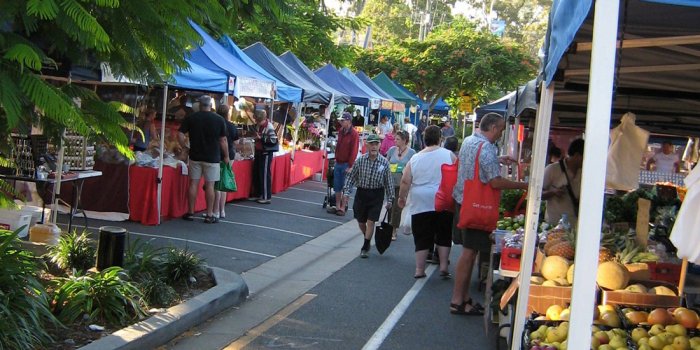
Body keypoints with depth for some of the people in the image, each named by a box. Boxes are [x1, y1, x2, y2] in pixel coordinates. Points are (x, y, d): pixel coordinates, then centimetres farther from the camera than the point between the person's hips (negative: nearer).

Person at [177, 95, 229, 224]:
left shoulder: (191, 118, 0)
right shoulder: (219, 120, -4)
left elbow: (180, 135, -4)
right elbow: (223, 140, -3)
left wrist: (186, 148, 9)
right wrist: (226, 156, 7)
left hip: (195, 156, 2)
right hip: (212, 157, -2)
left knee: (193, 183, 8)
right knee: (209, 185, 1)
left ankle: (190, 212, 14)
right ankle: (209, 215, 4)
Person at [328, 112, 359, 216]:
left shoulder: (354, 134, -13)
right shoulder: (340, 131, 10)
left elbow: (354, 151, -15)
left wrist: (350, 166, -17)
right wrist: (336, 159, 13)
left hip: (346, 164, -7)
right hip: (338, 163, 7)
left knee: (345, 188, 0)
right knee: (337, 187, 11)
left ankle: (342, 208, 5)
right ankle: (337, 207, 19)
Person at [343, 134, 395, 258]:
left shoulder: (384, 162, -8)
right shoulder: (360, 160, -6)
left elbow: (389, 181, 0)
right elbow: (351, 176, 2)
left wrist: (389, 199, 1)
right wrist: (346, 192, -6)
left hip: (376, 195, -2)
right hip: (361, 193, 2)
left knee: (370, 222, -4)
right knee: (361, 221, 12)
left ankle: (365, 247, 9)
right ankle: (367, 239, 40)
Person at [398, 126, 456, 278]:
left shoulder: (415, 158, 3)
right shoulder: (448, 155, -2)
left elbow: (405, 181, 3)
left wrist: (402, 197, 16)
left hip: (420, 204, 1)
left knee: (422, 237, 7)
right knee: (444, 236, 12)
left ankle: (419, 269, 9)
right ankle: (443, 267, 11)